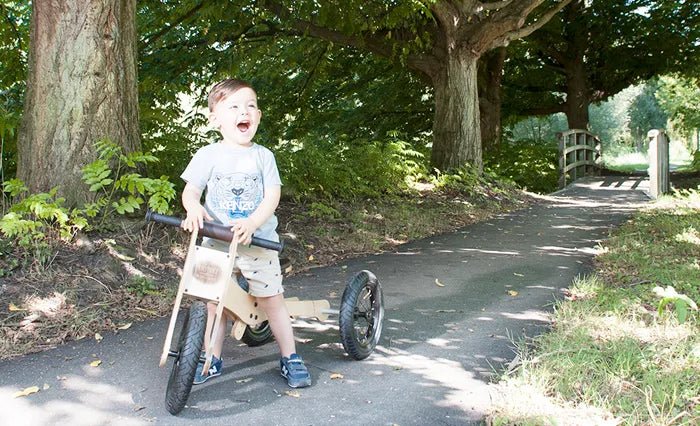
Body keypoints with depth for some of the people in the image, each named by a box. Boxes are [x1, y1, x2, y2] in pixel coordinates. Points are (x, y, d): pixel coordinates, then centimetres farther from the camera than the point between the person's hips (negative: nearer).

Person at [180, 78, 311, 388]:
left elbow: (272, 197, -7)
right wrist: (194, 208, -22)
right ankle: (212, 359, 25)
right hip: (215, 243, 1)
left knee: (272, 299, 1)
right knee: (214, 301, 7)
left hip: (257, 242, -1)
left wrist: (251, 224, -24)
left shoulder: (263, 156, -1)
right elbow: (190, 191, 1)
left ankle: (290, 358, 16)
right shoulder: (207, 155, 0)